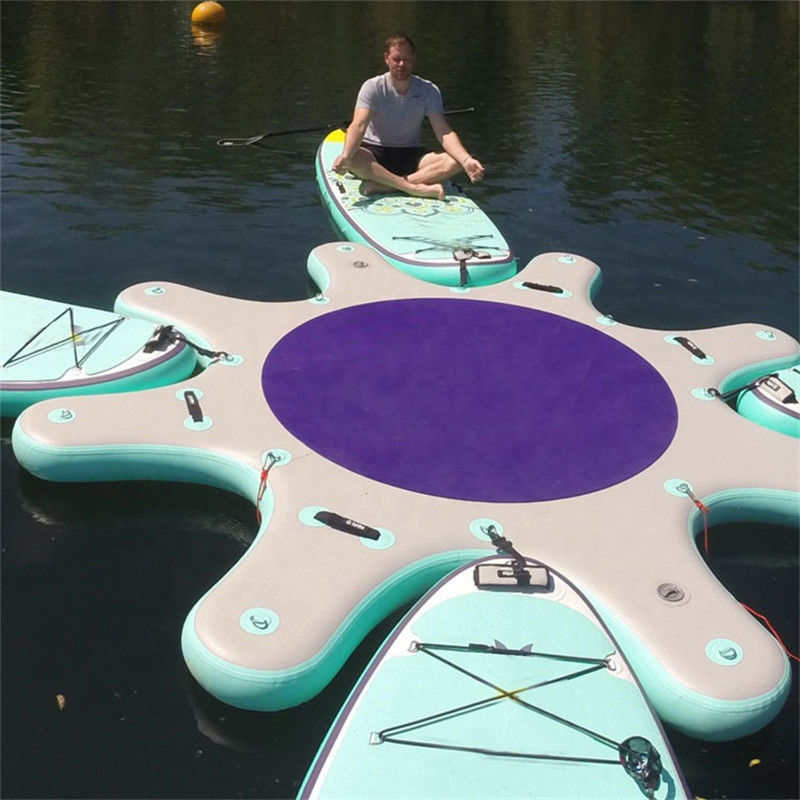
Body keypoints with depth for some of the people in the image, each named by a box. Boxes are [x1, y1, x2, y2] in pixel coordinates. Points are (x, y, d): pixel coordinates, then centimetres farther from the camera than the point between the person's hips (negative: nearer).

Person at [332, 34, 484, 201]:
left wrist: (466, 160, -32)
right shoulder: (373, 87, -8)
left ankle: (382, 185, -36)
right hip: (374, 152, -2)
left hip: (410, 156, 2)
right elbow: (359, 125, -23)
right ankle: (416, 188, -37)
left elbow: (444, 132, -12)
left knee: (455, 162, -25)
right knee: (353, 159, -37)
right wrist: (345, 155, -45)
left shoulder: (429, 91, -2)